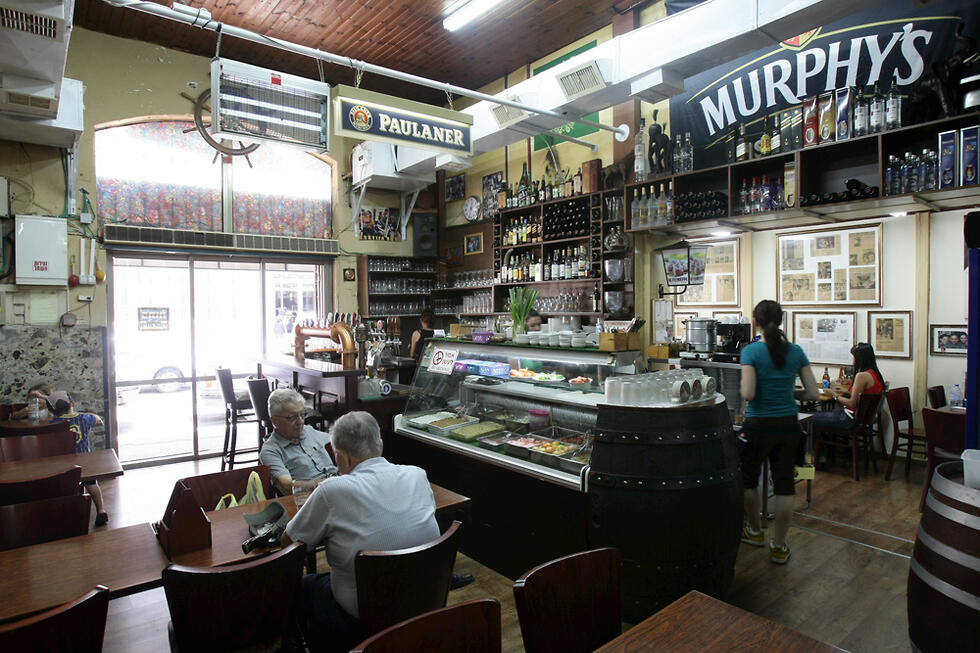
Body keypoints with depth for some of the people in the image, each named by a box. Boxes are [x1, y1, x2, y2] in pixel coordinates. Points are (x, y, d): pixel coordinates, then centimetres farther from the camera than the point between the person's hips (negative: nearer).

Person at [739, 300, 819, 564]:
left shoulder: (751, 351, -12)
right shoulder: (796, 351, 1)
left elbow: (748, 394, -19)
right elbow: (813, 393, 2)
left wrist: (742, 387, 2)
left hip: (759, 426, -4)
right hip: (789, 425, 4)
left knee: (749, 480, 18)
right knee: (784, 485, 10)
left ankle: (755, 531, 35)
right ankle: (779, 546, 19)